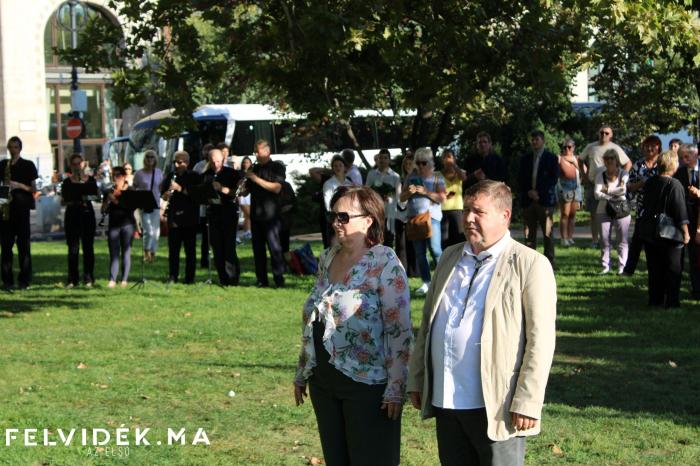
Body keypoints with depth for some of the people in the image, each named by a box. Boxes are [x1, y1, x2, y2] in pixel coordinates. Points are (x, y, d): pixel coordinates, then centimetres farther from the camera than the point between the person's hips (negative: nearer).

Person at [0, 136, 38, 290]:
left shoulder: (28, 165, 3)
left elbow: (33, 189, 2)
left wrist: (19, 185, -13)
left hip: (21, 207, -3)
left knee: (23, 244, -3)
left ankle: (24, 280, -1)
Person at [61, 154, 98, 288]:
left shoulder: (91, 180, 7)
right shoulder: (67, 182, 6)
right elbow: (63, 201, 4)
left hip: (87, 213, 0)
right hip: (72, 215, 0)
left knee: (88, 247, -1)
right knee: (73, 248, 0)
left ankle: (89, 279, 4)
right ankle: (72, 280, 3)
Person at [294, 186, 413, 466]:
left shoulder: (384, 263, -11)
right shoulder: (328, 259, 10)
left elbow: (400, 330, -14)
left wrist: (396, 387, -18)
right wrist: (302, 373, 19)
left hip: (366, 385, -7)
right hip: (324, 381, 7)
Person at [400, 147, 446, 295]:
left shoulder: (437, 178, 5)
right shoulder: (411, 177, 15)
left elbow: (442, 198, -5)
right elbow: (402, 198, 16)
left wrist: (426, 192, -14)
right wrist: (409, 192, -5)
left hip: (432, 217, -4)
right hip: (414, 217, 4)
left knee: (435, 249, -12)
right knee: (419, 252, 4)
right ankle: (426, 282, 8)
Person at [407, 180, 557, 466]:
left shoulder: (530, 265, -7)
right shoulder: (450, 258, 13)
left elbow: (540, 340, -11)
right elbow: (428, 322, 19)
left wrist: (527, 403, -16)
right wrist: (416, 379, 15)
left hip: (495, 408, -6)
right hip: (446, 402, 6)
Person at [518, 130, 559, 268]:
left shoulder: (551, 158, 6)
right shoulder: (526, 159, 16)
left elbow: (554, 179, 0)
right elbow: (522, 180, 14)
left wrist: (539, 192, -10)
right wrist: (529, 192, -5)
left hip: (545, 200, -3)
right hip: (528, 200, 3)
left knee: (548, 233, -5)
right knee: (529, 234, 1)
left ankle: (549, 264, -3)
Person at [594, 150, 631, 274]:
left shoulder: (623, 174, 2)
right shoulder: (600, 175, 6)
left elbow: (623, 190, -15)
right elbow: (597, 194, -7)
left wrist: (607, 190, -8)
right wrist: (612, 197, -17)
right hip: (604, 210, 2)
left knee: (622, 240, -1)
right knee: (604, 239, 0)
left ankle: (622, 267, 3)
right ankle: (605, 266, 8)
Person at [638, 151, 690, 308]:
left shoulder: (649, 183, 1)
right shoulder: (675, 185, -17)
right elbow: (681, 212, -17)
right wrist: (685, 232, -10)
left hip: (649, 233, 6)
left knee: (654, 269, 13)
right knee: (672, 269, 4)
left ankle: (655, 299, 16)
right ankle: (671, 301, 5)